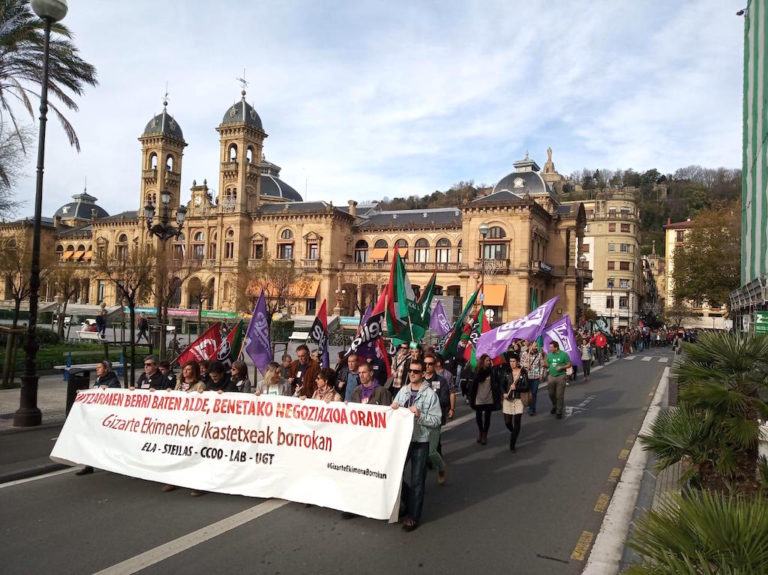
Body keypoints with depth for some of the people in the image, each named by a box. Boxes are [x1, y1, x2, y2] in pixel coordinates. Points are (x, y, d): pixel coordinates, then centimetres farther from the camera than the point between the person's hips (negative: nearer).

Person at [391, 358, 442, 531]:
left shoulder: (430, 394, -8)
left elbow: (436, 420, -12)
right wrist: (393, 408, -9)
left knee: (417, 480, 4)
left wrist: (419, 415, -23)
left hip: (420, 442, -4)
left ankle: (413, 516, 17)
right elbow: (394, 413, 13)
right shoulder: (403, 390, 6)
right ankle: (409, 501, 35)